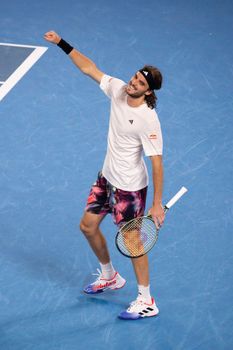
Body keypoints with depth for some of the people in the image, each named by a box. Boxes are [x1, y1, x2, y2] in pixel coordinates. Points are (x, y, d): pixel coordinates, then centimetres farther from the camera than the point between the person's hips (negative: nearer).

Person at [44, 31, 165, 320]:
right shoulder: (118, 90, -9)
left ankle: (146, 302, 17)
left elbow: (157, 162, -26)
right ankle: (110, 277, 42)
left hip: (130, 187, -8)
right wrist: (63, 44, -2)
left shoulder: (148, 121, -28)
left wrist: (157, 204, -27)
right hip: (107, 177, 8)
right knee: (88, 226, 19)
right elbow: (89, 68, 3)